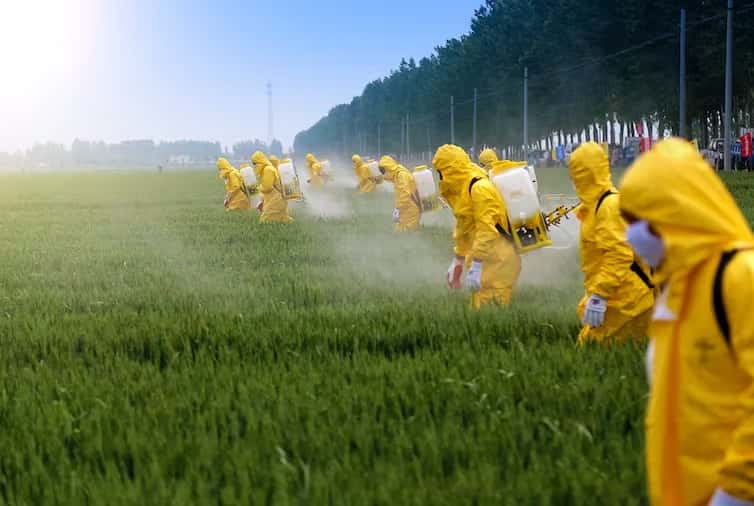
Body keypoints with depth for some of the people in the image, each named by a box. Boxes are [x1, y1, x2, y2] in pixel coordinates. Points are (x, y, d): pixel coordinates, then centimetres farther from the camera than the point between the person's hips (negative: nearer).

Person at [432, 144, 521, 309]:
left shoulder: (479, 188, -18)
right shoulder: (462, 189, 15)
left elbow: (487, 230, -24)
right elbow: (463, 228, 25)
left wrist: (476, 267, -26)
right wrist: (458, 261, 28)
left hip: (499, 261, -10)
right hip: (486, 258, 10)